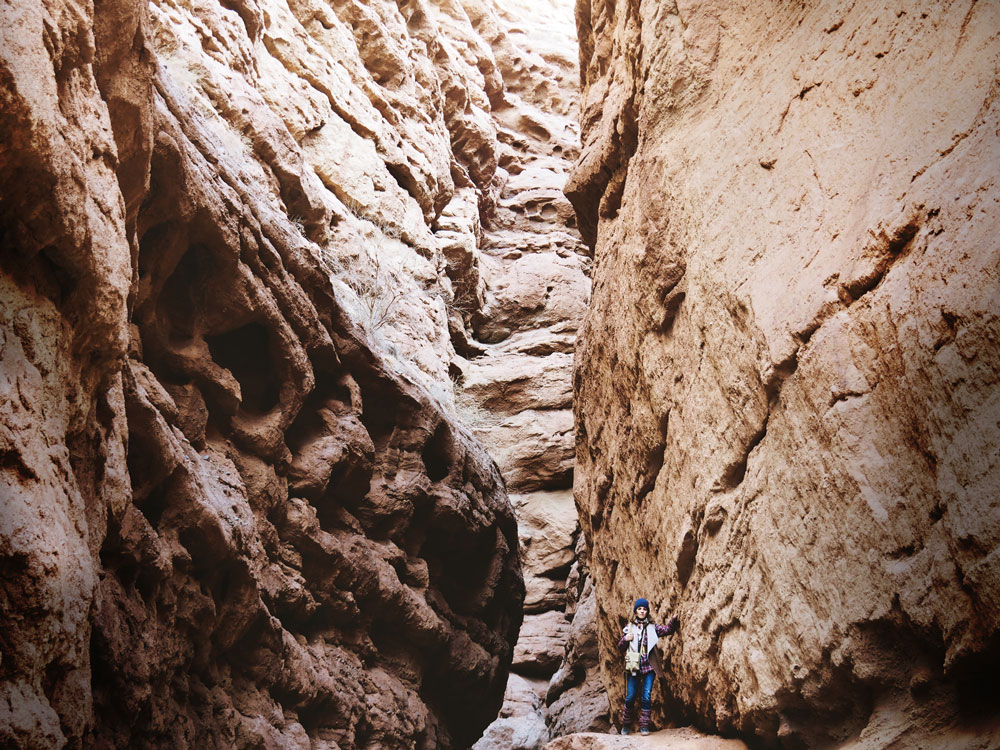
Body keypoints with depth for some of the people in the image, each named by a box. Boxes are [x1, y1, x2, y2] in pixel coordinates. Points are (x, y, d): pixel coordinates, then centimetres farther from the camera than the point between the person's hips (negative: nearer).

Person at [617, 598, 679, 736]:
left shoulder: (652, 627, 6)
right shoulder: (629, 627, 6)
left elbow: (667, 630, -6)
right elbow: (620, 648, 9)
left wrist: (674, 621, -25)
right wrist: (625, 639, -12)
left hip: (649, 667, 0)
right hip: (633, 667, 0)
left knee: (646, 697, -4)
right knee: (630, 697, 4)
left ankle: (644, 726, 3)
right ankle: (626, 725, 21)